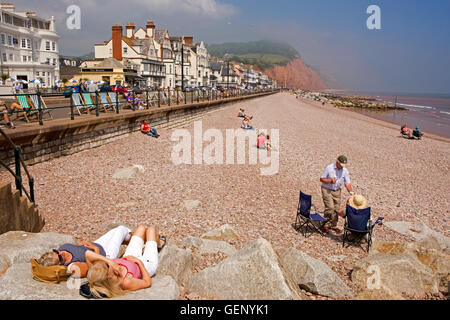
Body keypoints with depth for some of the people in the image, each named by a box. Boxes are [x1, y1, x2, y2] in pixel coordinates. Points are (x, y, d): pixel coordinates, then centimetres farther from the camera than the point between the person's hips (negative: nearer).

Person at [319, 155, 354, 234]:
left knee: (336, 209, 5)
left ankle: (333, 225, 20)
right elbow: (321, 179, -9)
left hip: (337, 191, 5)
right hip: (327, 189, -5)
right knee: (330, 207, -15)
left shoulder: (345, 171, -2)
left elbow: (347, 183, -2)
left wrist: (351, 191, -18)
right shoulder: (329, 168, -14)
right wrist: (330, 181, -24)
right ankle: (326, 224, 0)